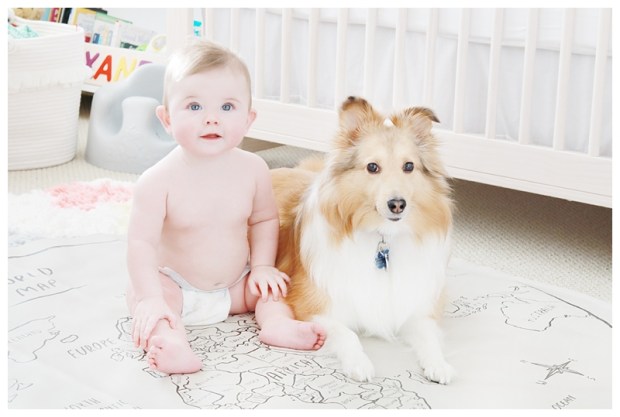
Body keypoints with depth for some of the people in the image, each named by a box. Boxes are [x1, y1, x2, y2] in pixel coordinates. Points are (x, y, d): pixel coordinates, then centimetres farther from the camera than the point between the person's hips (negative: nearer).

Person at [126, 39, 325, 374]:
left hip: (236, 286, 4)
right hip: (176, 286, -4)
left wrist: (262, 266, -5)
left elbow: (264, 220, 5)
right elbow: (141, 242, -25)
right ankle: (171, 341, -45)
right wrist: (151, 298, -33)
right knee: (137, 294, -28)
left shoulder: (252, 169, -11)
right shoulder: (158, 181, -23)